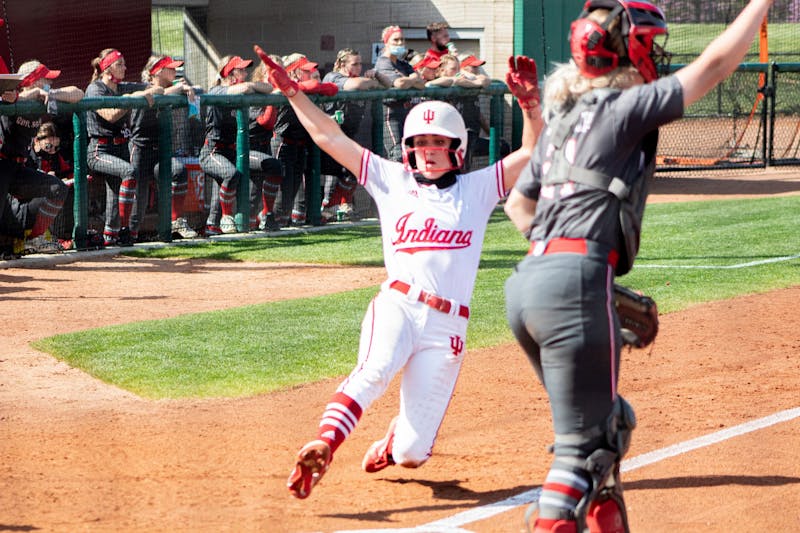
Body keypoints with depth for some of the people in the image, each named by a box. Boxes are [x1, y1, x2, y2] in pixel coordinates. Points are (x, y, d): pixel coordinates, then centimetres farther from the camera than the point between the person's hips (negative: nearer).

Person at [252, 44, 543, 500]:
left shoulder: (477, 190, 15)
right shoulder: (392, 181, 16)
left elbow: (533, 153, 5)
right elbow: (329, 137, 12)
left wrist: (531, 104, -11)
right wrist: (293, 92, 4)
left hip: (447, 326, 0)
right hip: (397, 306, 0)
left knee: (411, 454, -4)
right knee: (374, 371, -37)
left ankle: (390, 445, 31)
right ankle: (322, 448, -49)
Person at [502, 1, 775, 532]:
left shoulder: (563, 119, 21)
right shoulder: (626, 107, -3)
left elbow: (518, 204, 30)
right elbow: (717, 64, -2)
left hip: (529, 282, 9)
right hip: (577, 283, -9)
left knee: (610, 423, 21)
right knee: (585, 445, -7)